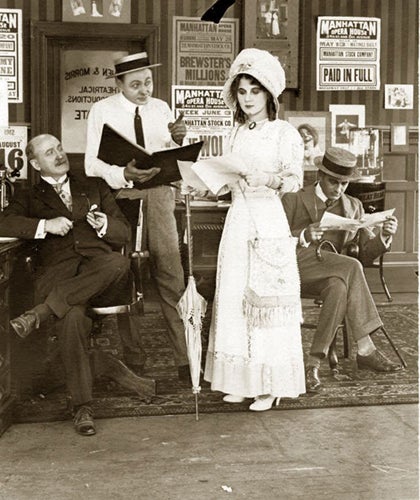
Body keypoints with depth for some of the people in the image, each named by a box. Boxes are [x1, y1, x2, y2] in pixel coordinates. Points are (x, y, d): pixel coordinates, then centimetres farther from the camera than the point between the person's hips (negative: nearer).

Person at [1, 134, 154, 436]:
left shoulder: (95, 187, 28)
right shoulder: (30, 198, 25)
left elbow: (124, 234, 22)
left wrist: (104, 225, 0)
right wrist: (45, 225, -8)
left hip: (99, 271, 2)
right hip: (58, 272, -2)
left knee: (119, 263, -37)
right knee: (72, 317, -35)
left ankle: (41, 312, -34)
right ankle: (82, 406, -27)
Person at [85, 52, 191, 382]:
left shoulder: (161, 109, 11)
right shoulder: (102, 111, 1)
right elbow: (92, 164, -5)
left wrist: (178, 141, -8)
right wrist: (123, 175, -23)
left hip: (158, 195, 2)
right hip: (120, 197, -2)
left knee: (171, 274, -4)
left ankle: (185, 357, 1)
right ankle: (133, 359, 14)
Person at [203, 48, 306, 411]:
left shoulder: (286, 133, -1)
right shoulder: (237, 133, 14)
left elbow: (295, 181, -6)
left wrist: (272, 179, -24)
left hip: (269, 220, -5)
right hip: (238, 219, 6)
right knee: (233, 298, 4)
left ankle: (269, 385, 5)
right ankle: (239, 380, 13)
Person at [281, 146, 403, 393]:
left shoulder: (354, 207, 18)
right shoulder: (293, 200, 7)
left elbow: (367, 252, 11)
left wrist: (385, 235, -11)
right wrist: (303, 236, -25)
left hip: (335, 273, 4)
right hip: (298, 264, -3)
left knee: (339, 287, -36)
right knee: (351, 267, -33)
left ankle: (315, 362, -34)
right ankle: (366, 349, -32)